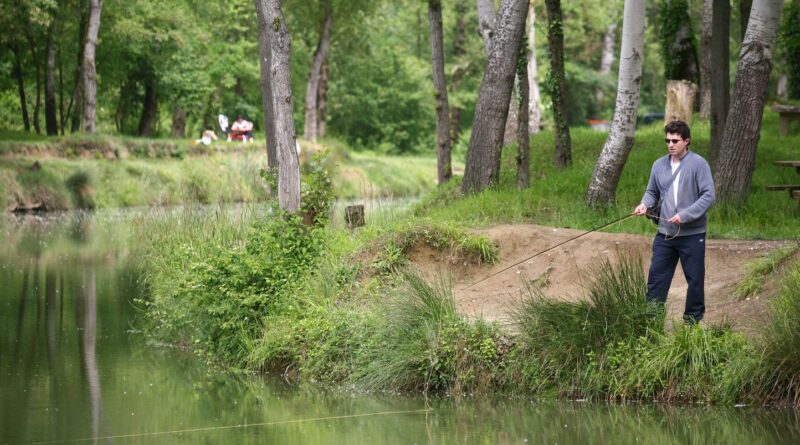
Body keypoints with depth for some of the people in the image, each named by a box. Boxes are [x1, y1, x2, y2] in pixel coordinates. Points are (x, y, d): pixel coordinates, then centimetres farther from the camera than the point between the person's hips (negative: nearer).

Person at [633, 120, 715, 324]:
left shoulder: (698, 164, -9)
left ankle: (693, 321, 21)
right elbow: (652, 192, 18)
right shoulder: (659, 165, 6)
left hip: (692, 234, -4)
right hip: (665, 234, 4)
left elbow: (708, 196, -13)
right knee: (656, 277, 4)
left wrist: (685, 215, -22)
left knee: (695, 279, 7)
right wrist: (645, 204, -5)